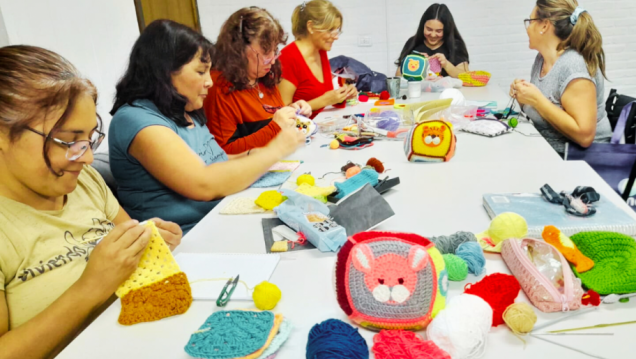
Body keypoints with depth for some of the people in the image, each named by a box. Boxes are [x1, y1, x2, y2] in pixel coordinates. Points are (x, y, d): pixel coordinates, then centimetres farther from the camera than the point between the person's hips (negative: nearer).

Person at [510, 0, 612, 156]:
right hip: (546, 151, 7)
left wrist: (536, 100, -23)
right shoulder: (541, 59, 5)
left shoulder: (573, 66, -18)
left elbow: (584, 135, -25)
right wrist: (522, 97, -4)